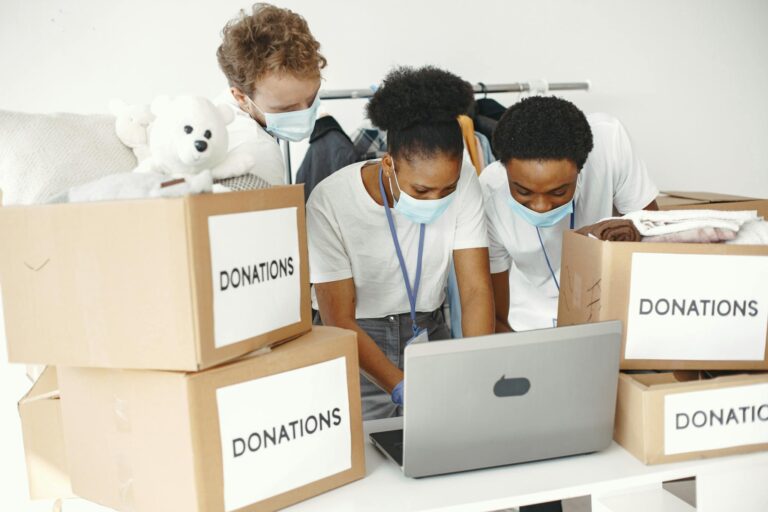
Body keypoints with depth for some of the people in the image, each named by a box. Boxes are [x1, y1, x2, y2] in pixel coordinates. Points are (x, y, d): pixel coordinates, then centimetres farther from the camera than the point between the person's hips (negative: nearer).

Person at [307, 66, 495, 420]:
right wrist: (403, 390, -29)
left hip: (427, 336, 3)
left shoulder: (464, 183, -12)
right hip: (354, 348, -2)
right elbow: (339, 321, -19)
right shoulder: (330, 202, -21)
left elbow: (476, 290, -12)